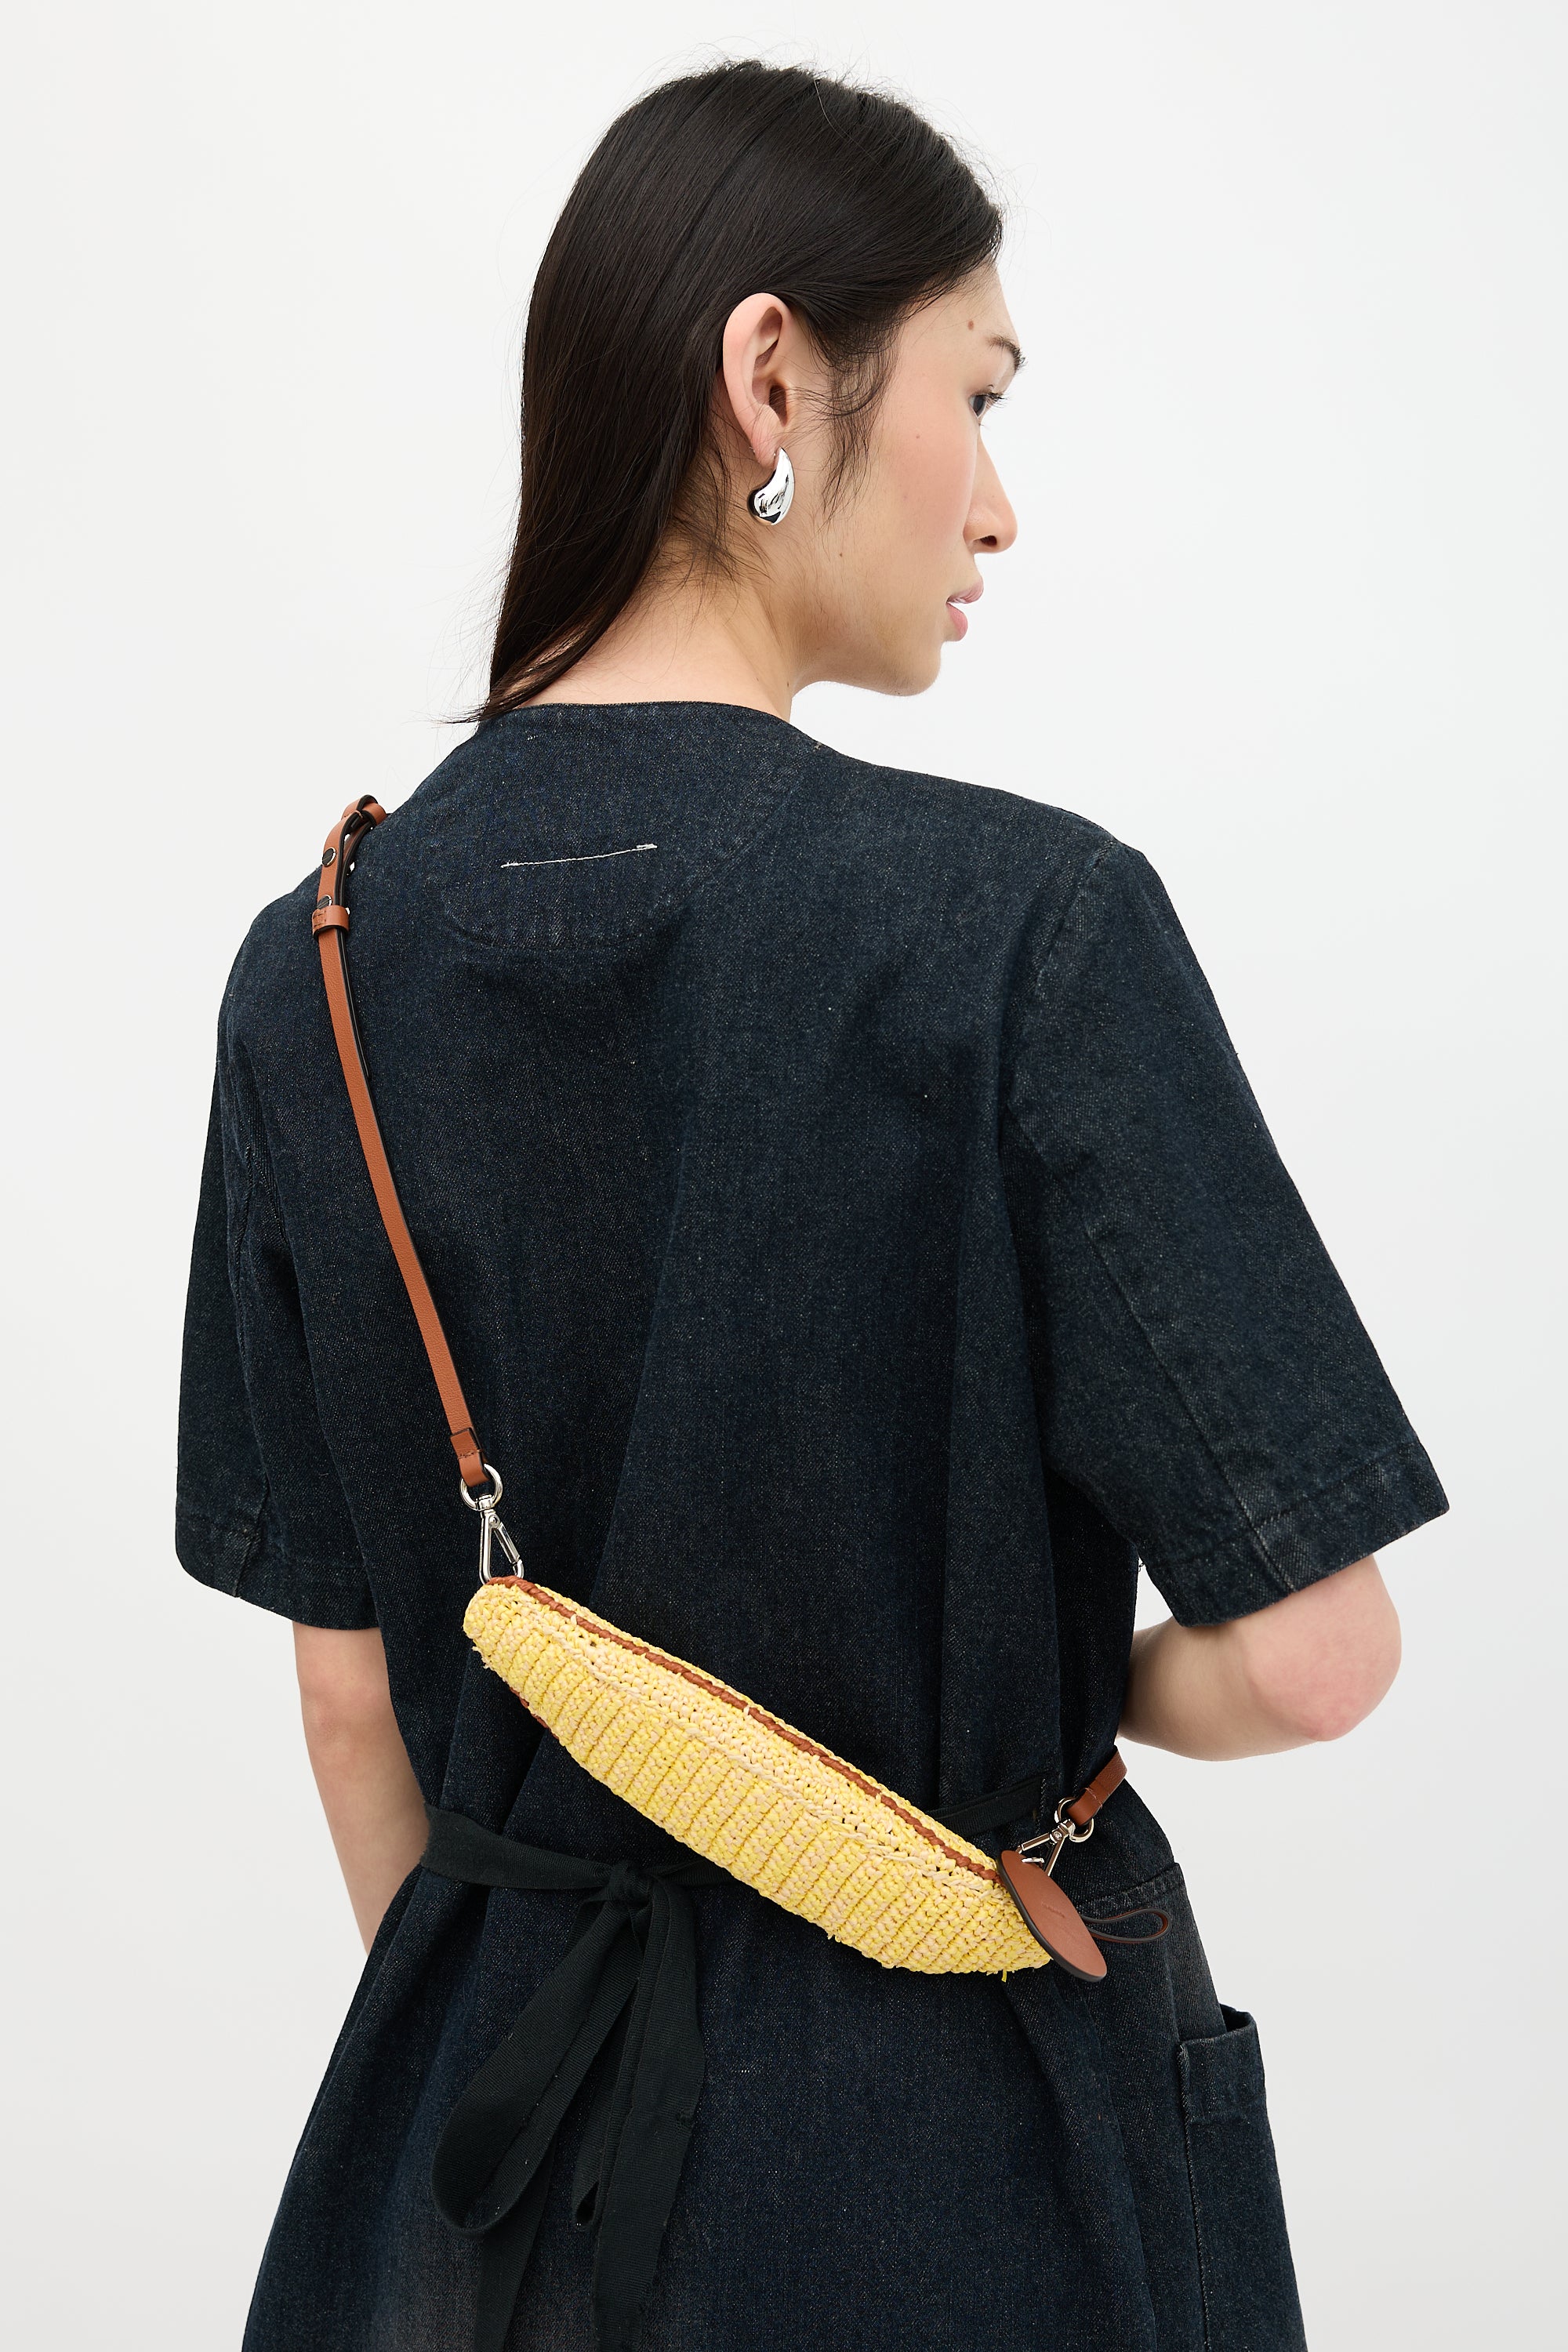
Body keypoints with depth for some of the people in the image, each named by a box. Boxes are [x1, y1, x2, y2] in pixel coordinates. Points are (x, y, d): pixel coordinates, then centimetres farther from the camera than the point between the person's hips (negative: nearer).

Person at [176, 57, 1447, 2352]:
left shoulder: (316, 966, -8)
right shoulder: (1027, 919, -22)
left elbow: (348, 1675, -1)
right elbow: (1308, 1650, -19)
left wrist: (464, 2038, 13)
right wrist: (1055, 1695, 2)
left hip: (503, 2080, 4)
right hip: (956, 2120, -3)